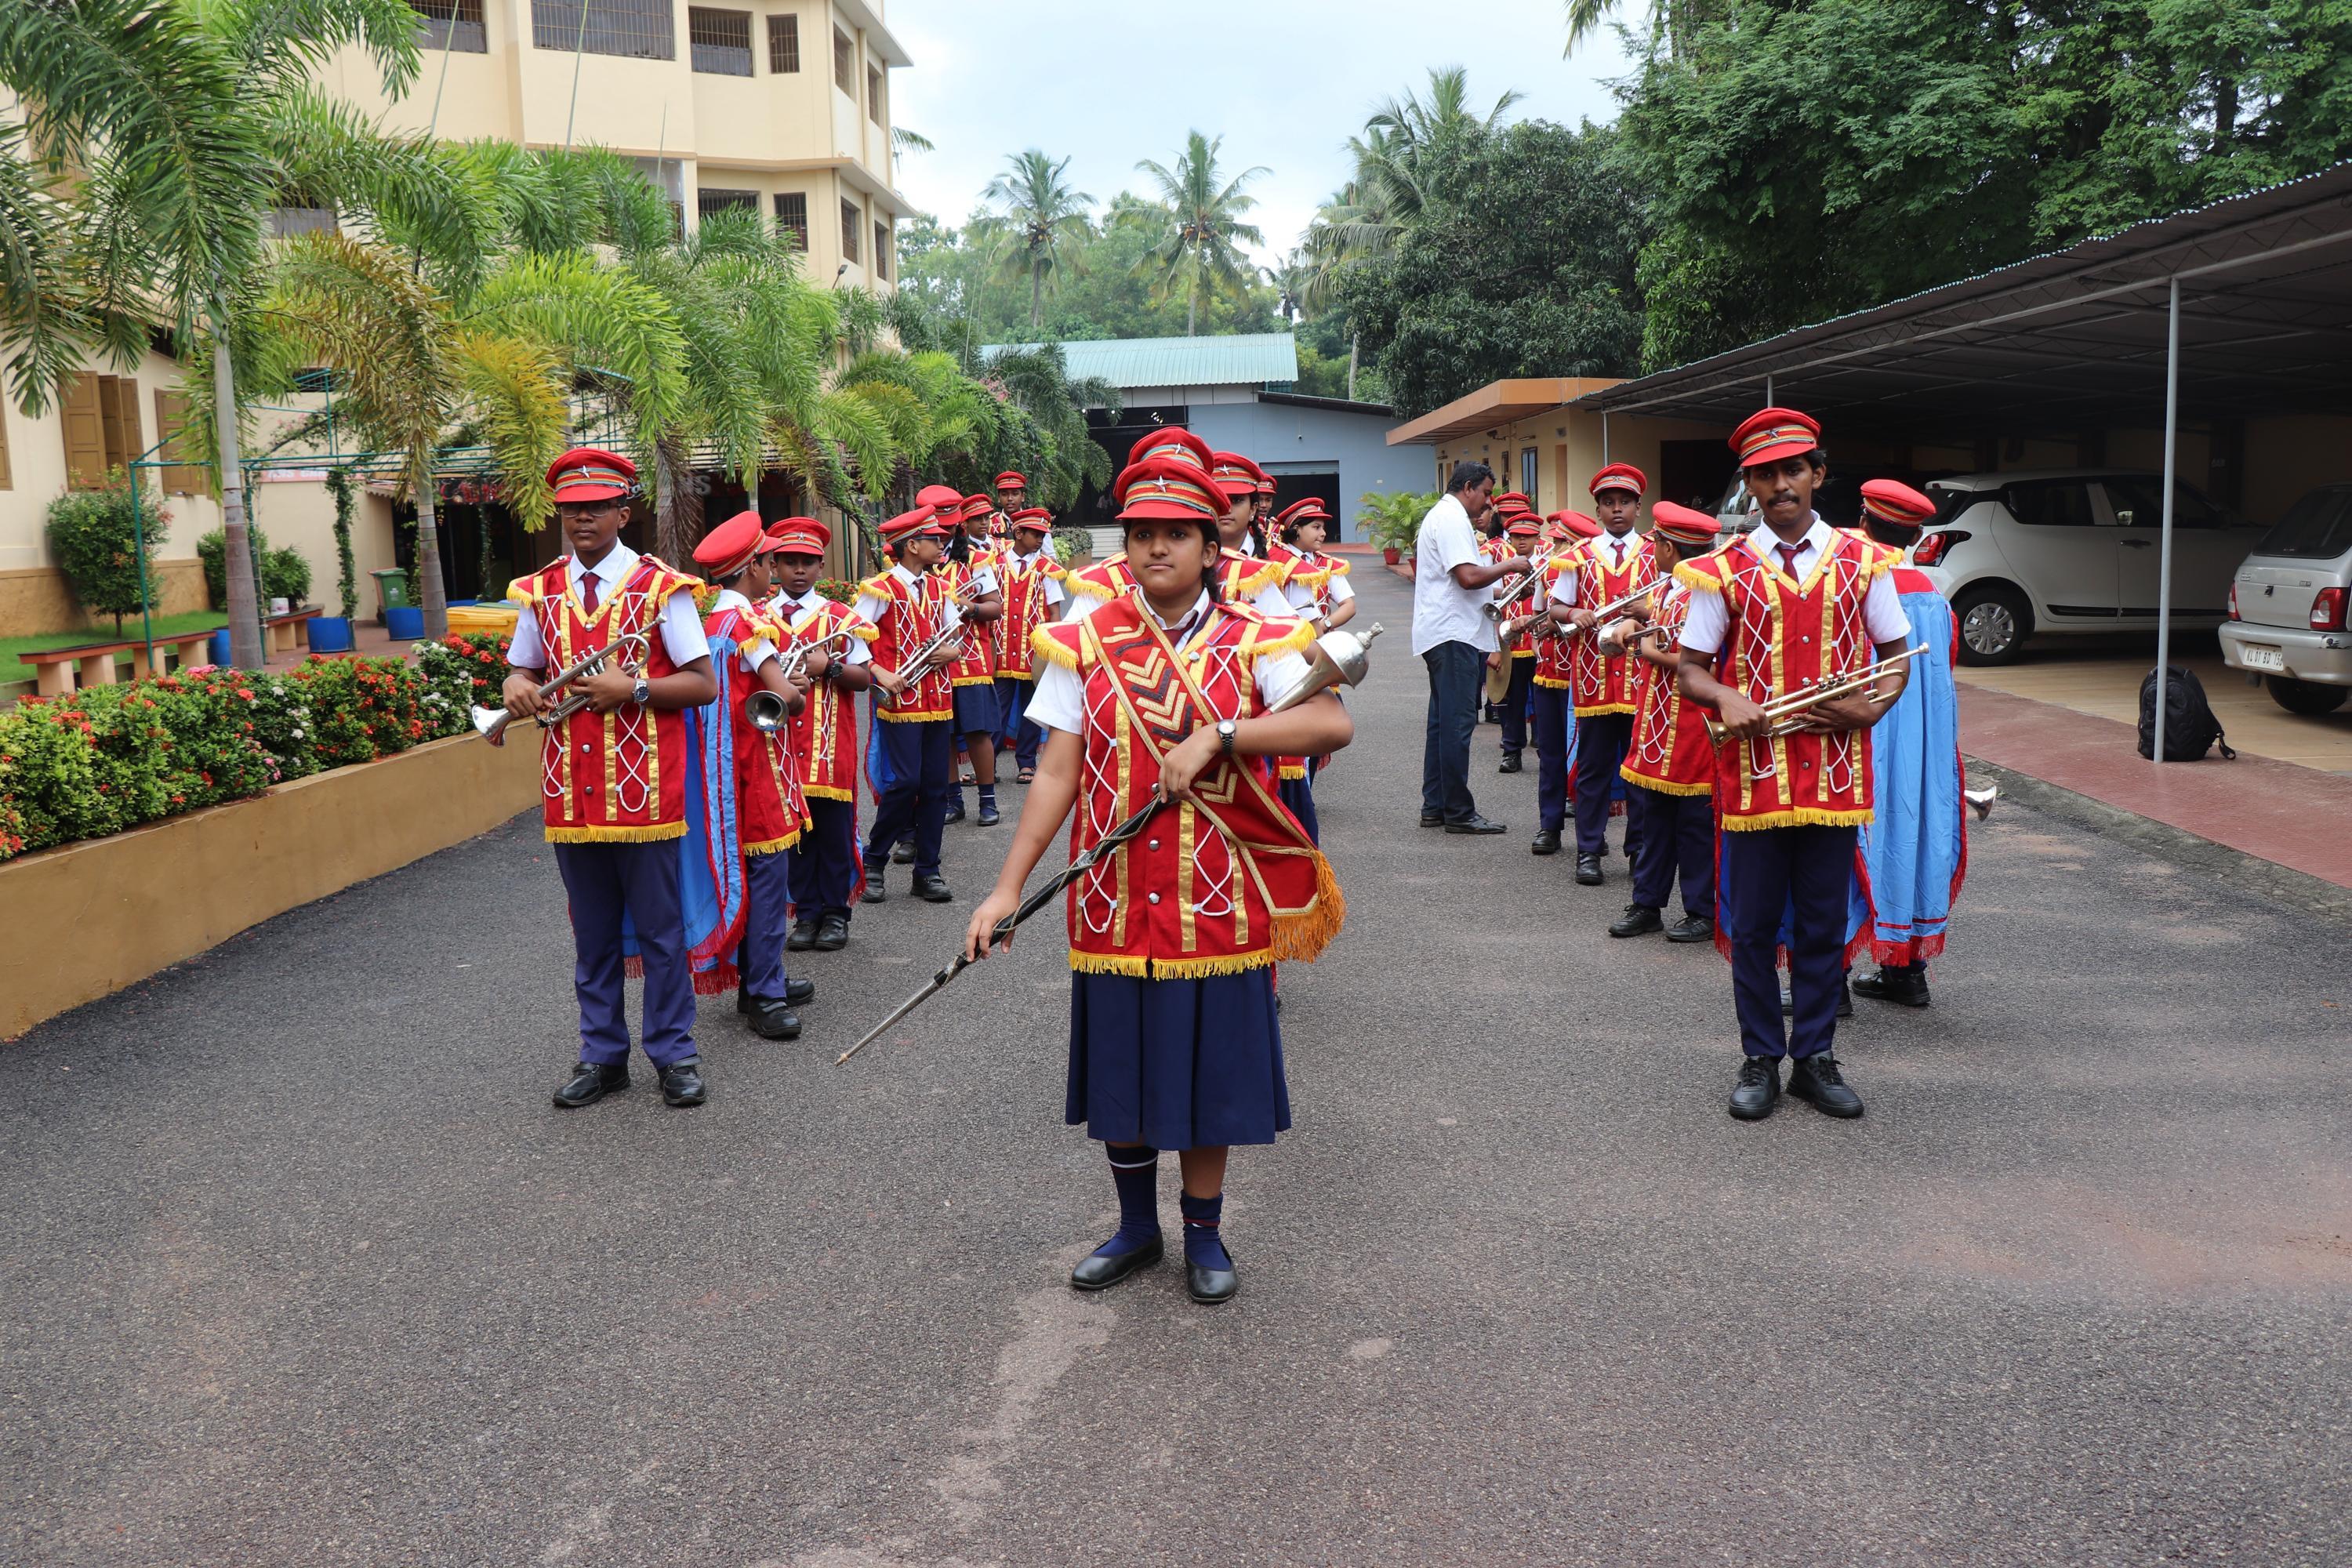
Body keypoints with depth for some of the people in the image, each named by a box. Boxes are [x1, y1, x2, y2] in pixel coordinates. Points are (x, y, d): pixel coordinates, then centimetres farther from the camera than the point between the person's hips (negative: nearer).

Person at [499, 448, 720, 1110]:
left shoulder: (660, 588, -4)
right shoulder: (540, 593, 8)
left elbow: (705, 684, -5)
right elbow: (524, 671, 20)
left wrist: (632, 689, -18)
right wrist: (519, 688, -4)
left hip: (644, 790, -4)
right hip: (570, 793, 4)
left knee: (659, 928, 5)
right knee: (592, 931, 13)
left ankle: (674, 1053, 16)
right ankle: (602, 1055, 24)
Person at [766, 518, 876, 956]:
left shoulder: (842, 617, 3)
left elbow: (864, 677, 1)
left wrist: (828, 666, -16)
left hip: (831, 743, -2)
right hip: (783, 743, 2)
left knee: (834, 829, 2)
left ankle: (835, 914, 12)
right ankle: (806, 913, 15)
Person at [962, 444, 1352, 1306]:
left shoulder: (1253, 641, -2)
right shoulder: (1085, 644, 2)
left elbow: (1333, 724, -17)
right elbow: (1057, 773, 0)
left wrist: (1216, 735, -24)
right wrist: (1008, 888, -5)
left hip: (1218, 905, -1)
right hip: (1114, 904, 2)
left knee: (1208, 1071, 8)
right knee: (1120, 1075, 12)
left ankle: (1204, 1232, 29)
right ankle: (1136, 1226, 34)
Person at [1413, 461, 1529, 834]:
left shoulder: (1442, 516, 21)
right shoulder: (1452, 519, -13)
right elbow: (1468, 576, -23)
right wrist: (1508, 565, -10)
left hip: (1447, 635, 11)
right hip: (1453, 635, -11)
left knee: (1443, 721, 13)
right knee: (1458, 722, -8)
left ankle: (1434, 807, 18)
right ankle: (1458, 812, -4)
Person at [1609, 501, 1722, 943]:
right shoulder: (1665, 588, 10)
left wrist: (1653, 654, -16)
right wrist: (1630, 625, 6)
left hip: (1689, 731, -9)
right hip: (1655, 725, 9)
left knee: (1694, 823, 2)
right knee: (1655, 819, 15)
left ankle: (1703, 912, 13)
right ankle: (1648, 905, 24)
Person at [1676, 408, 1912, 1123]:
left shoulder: (1863, 561, 5)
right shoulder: (1724, 570, 1)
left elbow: (1895, 654, 12)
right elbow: (1690, 666, 3)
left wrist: (1874, 704, -8)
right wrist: (1725, 699, -18)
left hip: (1836, 768, 1)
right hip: (1753, 767, -1)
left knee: (1824, 922, 9)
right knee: (1753, 924, 6)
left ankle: (1816, 1057, 22)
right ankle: (1760, 1060, 18)